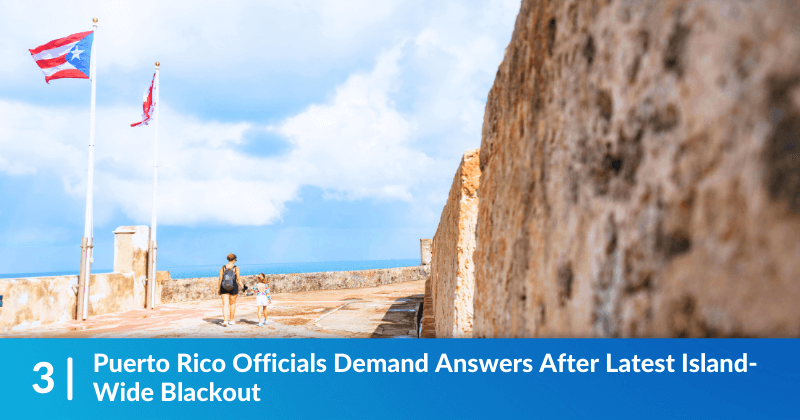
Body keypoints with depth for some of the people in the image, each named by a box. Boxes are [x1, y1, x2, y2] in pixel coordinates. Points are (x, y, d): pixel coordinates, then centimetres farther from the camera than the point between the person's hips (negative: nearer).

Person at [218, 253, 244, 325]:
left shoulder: (223, 268, 0)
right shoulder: (236, 268, -5)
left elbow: (220, 279, 0)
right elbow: (238, 279, -4)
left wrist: (219, 288, 9)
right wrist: (242, 287, 3)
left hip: (224, 288, 1)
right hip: (233, 287, -1)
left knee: (225, 304, 2)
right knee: (232, 303, 13)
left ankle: (225, 319, -13)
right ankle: (231, 320, 21)